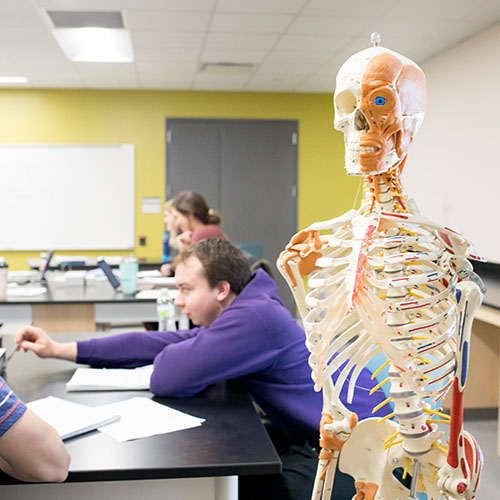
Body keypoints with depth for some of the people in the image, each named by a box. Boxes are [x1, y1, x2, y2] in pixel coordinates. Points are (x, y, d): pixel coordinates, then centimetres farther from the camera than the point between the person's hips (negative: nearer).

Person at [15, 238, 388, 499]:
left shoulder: (254, 317, -25)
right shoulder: (244, 311, 7)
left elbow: (165, 379, -24)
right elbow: (153, 344, 8)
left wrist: (177, 353, 1)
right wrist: (60, 349, 8)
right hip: (310, 433, 9)